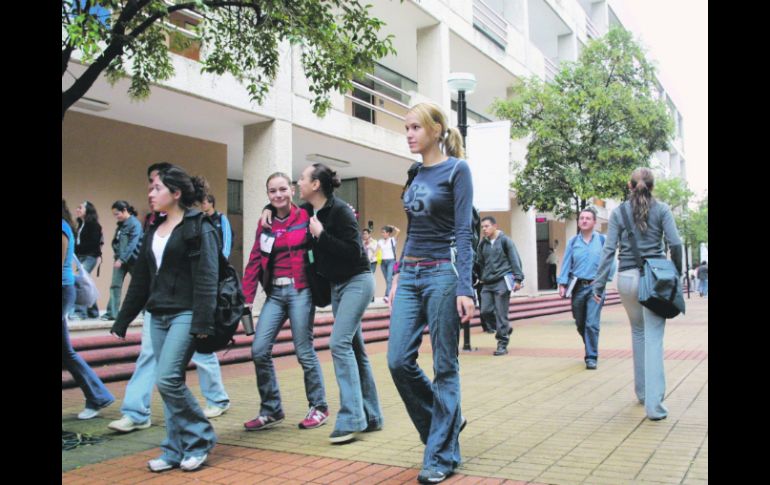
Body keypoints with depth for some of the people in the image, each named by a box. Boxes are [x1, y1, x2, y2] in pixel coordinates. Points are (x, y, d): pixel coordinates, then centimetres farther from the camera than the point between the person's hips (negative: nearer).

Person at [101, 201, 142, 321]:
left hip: (132, 259, -7)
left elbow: (132, 244, -21)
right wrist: (115, 251, 4)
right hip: (120, 259, 7)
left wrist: (121, 259, -25)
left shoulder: (135, 224, -14)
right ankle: (112, 313, -4)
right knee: (115, 285, -3)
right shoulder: (121, 224, 11)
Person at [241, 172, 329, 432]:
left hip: (300, 290, -4)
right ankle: (271, 410, 13)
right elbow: (255, 261, 7)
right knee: (259, 350, -3)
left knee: (304, 351, -1)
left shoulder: (305, 217, -1)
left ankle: (318, 407, 18)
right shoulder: (265, 224, 12)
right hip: (275, 293, 5)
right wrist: (247, 298, 1)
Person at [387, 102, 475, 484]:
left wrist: (464, 288, -19)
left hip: (442, 273, -7)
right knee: (399, 361, 1)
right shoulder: (416, 175, 14)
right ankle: (446, 421, 24)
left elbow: (464, 232, -12)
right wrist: (397, 278, 16)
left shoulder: (456, 169, -5)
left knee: (444, 367, 1)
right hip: (410, 275, 7)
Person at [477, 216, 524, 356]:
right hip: (487, 283, 5)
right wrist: (482, 278, 15)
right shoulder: (482, 243, 11)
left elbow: (515, 260, -5)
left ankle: (502, 344, 3)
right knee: (486, 311, 0)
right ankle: (505, 329, 24)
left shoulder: (505, 240, -2)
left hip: (502, 281, -5)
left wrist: (518, 279, -11)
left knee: (501, 313, -6)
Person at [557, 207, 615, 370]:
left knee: (592, 324, -10)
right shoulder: (573, 241, 5)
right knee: (580, 324, 13)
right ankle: (591, 350, 36)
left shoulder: (602, 240, 0)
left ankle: (591, 357, 0)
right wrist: (563, 284, -7)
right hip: (577, 287, 3)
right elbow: (567, 264, 2)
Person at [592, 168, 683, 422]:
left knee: (638, 332, 20)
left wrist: (599, 284, 0)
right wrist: (676, 273, 10)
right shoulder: (661, 209, 2)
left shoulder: (618, 212, 4)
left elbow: (609, 249, -1)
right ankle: (654, 404, -10)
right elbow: (675, 244, -5)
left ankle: (642, 392, 29)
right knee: (653, 338, -3)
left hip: (628, 278, 2)